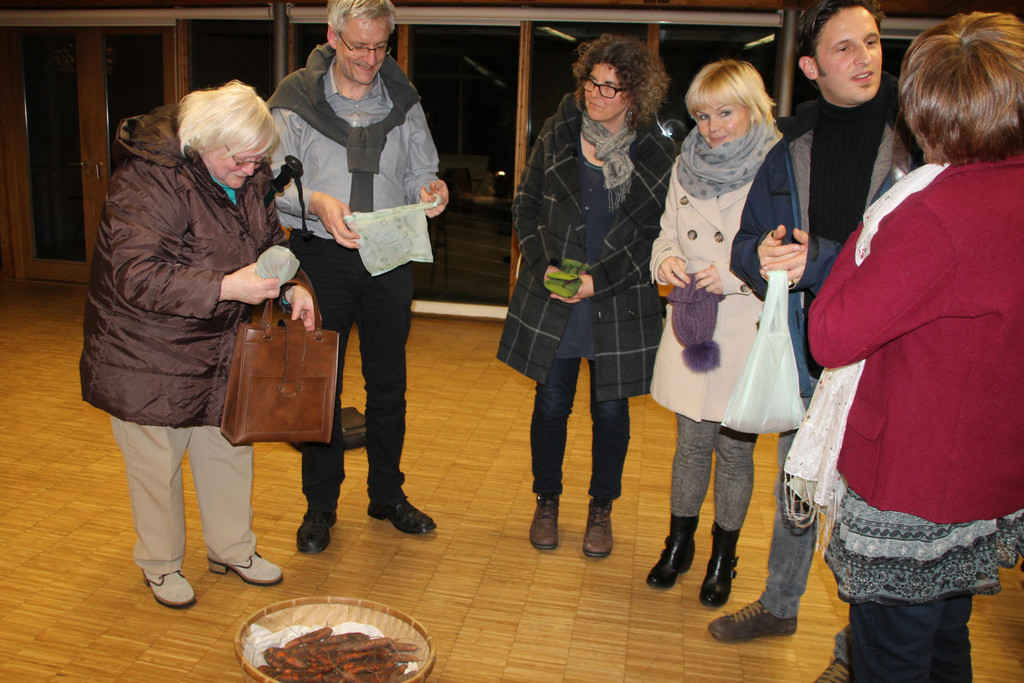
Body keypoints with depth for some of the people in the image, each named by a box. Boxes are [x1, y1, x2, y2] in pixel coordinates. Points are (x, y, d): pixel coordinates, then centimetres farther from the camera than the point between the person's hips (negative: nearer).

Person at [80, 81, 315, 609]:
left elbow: (269, 238, 12)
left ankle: (233, 549, 34)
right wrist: (227, 287, -37)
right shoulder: (148, 181, -25)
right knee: (156, 460, 8)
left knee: (230, 444, 15)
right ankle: (160, 565, 30)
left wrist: (292, 285, -7)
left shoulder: (251, 176, -3)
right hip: (145, 351, -6)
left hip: (218, 347, 7)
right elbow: (137, 277, -31)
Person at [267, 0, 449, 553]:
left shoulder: (403, 101, 7)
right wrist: (316, 202, -25)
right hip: (321, 257, -2)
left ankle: (387, 494, 28)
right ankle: (320, 504, 21)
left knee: (389, 382, 11)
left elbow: (417, 175, 11)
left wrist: (429, 190, -13)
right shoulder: (295, 99, -1)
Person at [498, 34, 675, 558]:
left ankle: (601, 510, 30)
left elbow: (659, 232, -1)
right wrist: (543, 264, -7)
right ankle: (547, 502, 31)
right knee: (551, 405, 9)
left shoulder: (656, 155, -2)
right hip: (551, 302, 1)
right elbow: (525, 204, 7)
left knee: (611, 411, 9)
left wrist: (601, 278, -11)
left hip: (619, 306, -1)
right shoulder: (558, 135, 3)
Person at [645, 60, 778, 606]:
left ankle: (723, 558, 31)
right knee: (691, 442, 15)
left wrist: (737, 275, -19)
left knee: (734, 449, 10)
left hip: (748, 334, -3)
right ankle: (679, 544, 34)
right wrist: (666, 259, -5)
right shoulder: (686, 166, 7)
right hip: (691, 327, 4)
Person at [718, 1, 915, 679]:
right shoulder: (791, 146, 4)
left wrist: (814, 262, -19)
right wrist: (763, 257, -17)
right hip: (806, 354, 4)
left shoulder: (919, 132, -8)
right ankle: (780, 606, 44)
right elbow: (747, 240, 7)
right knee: (795, 489, 21)